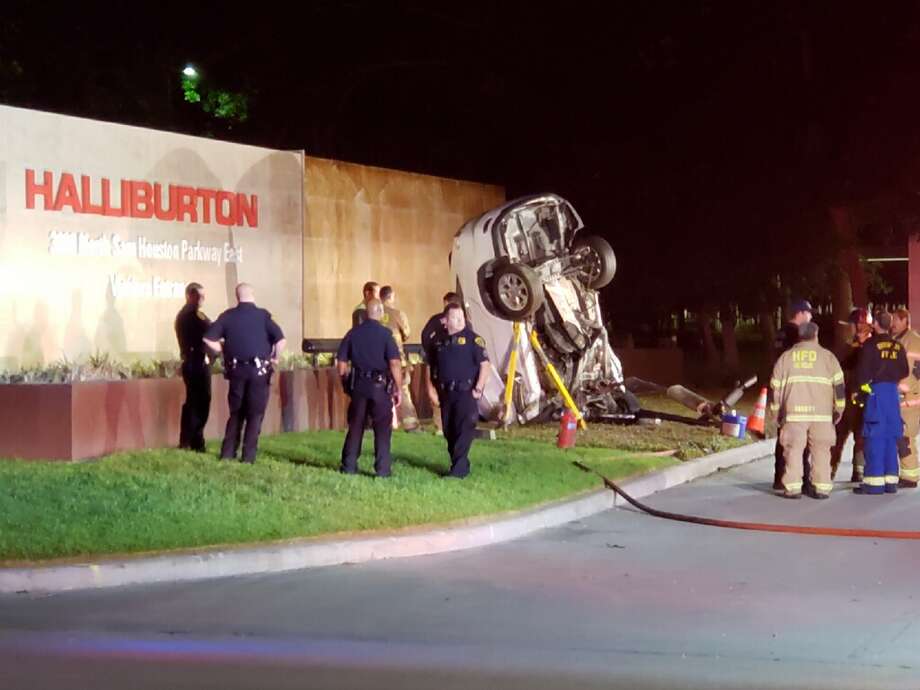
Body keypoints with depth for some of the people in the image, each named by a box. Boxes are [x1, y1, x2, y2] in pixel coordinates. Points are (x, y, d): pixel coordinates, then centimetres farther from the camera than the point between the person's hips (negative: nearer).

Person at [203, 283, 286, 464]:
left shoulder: (227, 316, 3)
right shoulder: (262, 315, -5)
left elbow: (208, 339, -1)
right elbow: (281, 340, -14)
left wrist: (224, 350, 13)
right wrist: (275, 358, 2)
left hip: (236, 369, 3)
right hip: (258, 370, -3)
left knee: (236, 413, 16)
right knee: (255, 414, 5)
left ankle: (228, 453, 13)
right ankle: (248, 456, 2)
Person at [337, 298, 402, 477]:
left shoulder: (353, 333, 3)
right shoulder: (384, 333, -8)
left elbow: (341, 364, 4)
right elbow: (394, 364, -14)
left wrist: (347, 382, 18)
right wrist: (398, 389, -7)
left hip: (357, 385, 4)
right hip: (380, 386, -4)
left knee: (355, 426, 13)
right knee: (382, 428, 4)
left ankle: (349, 466, 16)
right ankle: (382, 469, 1)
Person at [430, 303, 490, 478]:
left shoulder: (472, 339, -6)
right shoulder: (439, 340, 11)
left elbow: (484, 364, -9)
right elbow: (435, 367, 22)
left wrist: (478, 388, -14)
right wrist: (435, 388, 16)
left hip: (465, 392, -6)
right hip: (446, 393, 6)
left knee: (464, 430, -10)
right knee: (449, 431, 9)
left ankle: (459, 468, -10)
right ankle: (461, 465, 21)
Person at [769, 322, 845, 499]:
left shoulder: (785, 357, 11)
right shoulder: (827, 356, 6)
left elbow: (776, 387, 10)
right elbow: (838, 384, 3)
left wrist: (777, 413, 16)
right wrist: (839, 409, 11)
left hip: (793, 413, 0)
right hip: (821, 413, 0)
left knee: (793, 450, 3)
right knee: (821, 451, 6)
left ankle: (792, 487, -2)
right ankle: (821, 487, 4)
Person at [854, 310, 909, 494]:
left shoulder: (870, 344, -8)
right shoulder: (898, 346, 8)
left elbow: (863, 370, -12)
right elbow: (905, 371, 11)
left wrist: (860, 389, -2)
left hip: (875, 391, -5)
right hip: (893, 391, 5)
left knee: (875, 437, -5)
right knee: (891, 437, 9)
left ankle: (874, 481, -7)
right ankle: (891, 480, 10)